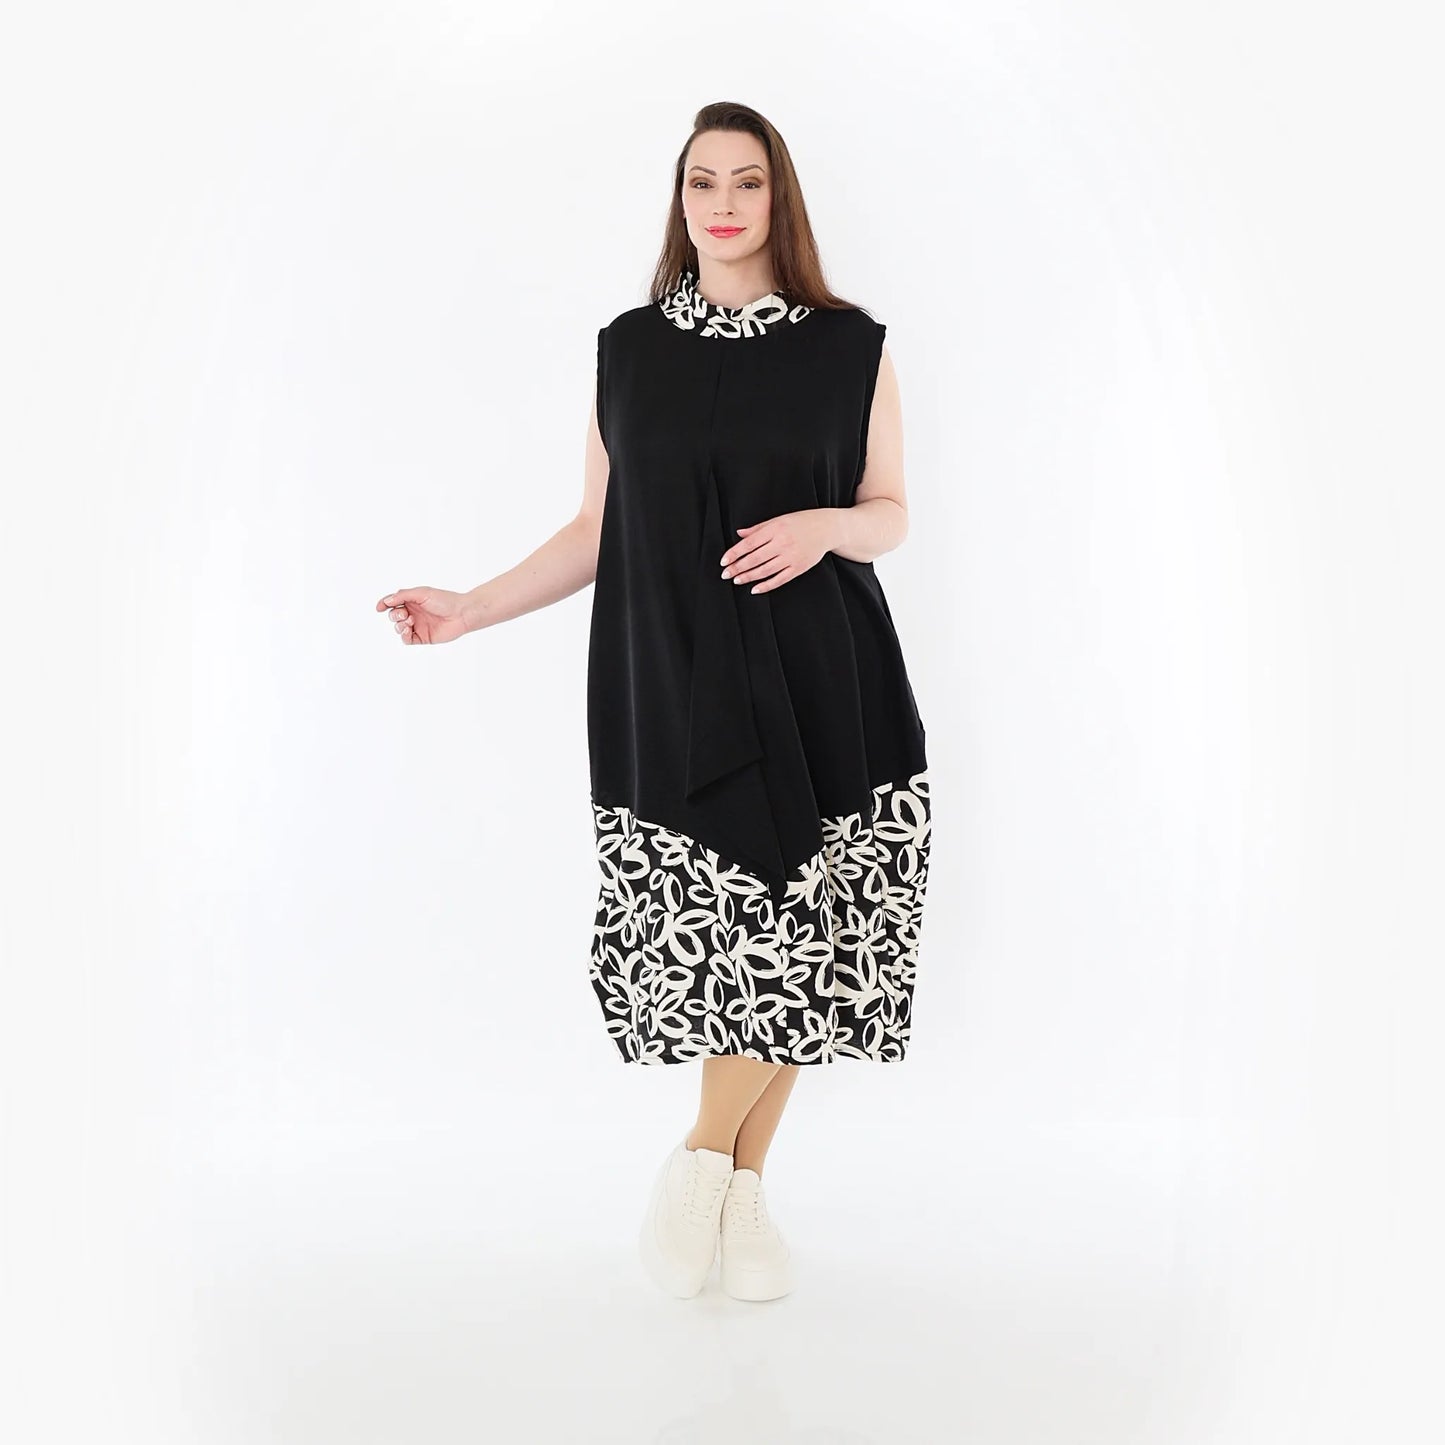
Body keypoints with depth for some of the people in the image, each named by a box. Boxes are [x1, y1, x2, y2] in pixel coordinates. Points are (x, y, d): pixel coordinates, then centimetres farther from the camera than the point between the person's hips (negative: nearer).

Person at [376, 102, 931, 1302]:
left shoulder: (848, 346, 5)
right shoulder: (628, 349, 9)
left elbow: (891, 513, 8)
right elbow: (599, 531, 10)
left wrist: (825, 527, -13)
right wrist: (471, 609, 1)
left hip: (816, 685, 0)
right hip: (669, 690, 0)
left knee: (799, 938, -2)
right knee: (726, 941, -5)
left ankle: (716, 1164, 18)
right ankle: (735, 1182, 17)